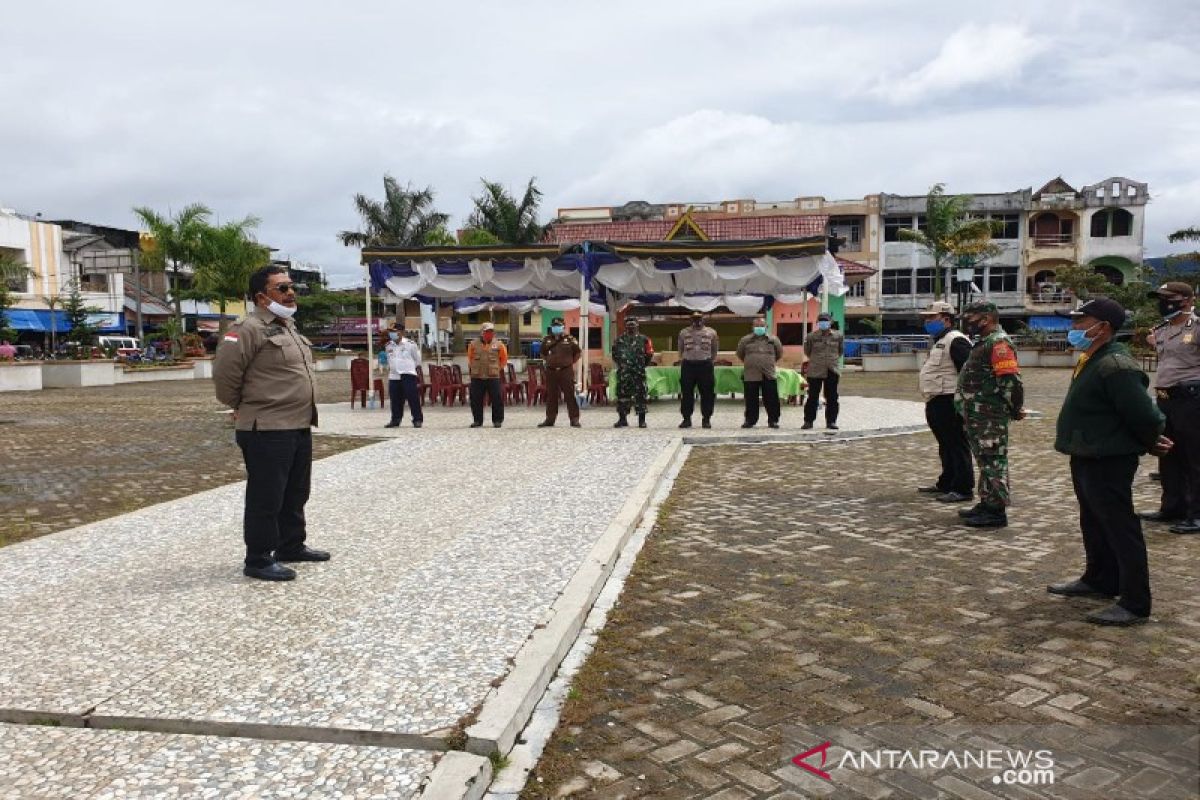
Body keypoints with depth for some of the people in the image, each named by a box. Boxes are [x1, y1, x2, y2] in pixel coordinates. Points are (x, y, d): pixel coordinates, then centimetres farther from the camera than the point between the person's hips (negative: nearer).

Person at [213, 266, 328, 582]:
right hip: (267, 431, -9)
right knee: (265, 499, -1)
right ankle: (258, 561, 10)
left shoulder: (288, 327, 15)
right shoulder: (249, 328, -16)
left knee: (295, 494, 19)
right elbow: (224, 372, -19)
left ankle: (291, 546, 34)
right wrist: (242, 407, -5)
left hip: (299, 427, 10)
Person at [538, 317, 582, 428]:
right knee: (551, 396, 7)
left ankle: (574, 419, 1)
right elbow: (543, 353, 23)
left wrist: (572, 362, 9)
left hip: (566, 371, -3)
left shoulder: (570, 339, 0)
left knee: (570, 396, -3)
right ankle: (549, 419, 14)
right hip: (551, 372, 3)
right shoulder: (547, 339, 8)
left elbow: (578, 352, 12)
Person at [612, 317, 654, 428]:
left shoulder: (643, 339, 5)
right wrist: (620, 364, 9)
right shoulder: (620, 339, 11)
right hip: (623, 372, 2)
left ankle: (642, 419, 6)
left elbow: (649, 354, 7)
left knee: (640, 394, -1)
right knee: (622, 394, 3)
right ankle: (622, 418, 11)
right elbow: (614, 353, 17)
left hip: (638, 372, -2)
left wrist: (643, 365, 4)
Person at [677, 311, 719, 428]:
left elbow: (715, 350, 14)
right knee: (686, 393, 2)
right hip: (688, 365, 1)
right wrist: (682, 361, 13)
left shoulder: (711, 332, 8)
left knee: (707, 393, 0)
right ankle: (686, 418, 11)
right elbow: (681, 349, 18)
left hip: (705, 365, -1)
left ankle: (706, 419, 9)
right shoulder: (684, 332, 10)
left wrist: (711, 361, 10)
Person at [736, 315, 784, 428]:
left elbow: (779, 354, 19)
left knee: (771, 400, 1)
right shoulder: (745, 340, 6)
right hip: (750, 375, 0)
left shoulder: (773, 340, 6)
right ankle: (750, 420, 15)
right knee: (751, 400, 5)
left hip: (768, 375, 0)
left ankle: (773, 420, 11)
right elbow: (740, 354, 19)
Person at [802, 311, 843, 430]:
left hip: (832, 371, 2)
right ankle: (808, 421, 9)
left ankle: (831, 421, 13)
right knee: (813, 396, 2)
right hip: (815, 371, -1)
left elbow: (841, 350, 18)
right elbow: (807, 351, 13)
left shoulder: (838, 336, 3)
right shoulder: (812, 336, -2)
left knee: (832, 397, 5)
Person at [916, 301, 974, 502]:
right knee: (945, 446, 18)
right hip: (937, 403, 11)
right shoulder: (939, 341, 20)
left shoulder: (955, 340, -14)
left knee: (957, 446, -4)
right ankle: (946, 484, 28)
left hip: (949, 403, -11)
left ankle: (963, 489, 1)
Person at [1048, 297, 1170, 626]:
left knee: (1121, 530, -3)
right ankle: (1098, 581, 39)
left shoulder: (1116, 366, -24)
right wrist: (1148, 441, 18)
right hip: (1086, 458, 11)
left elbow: (1144, 416, -24)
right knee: (1094, 525, 23)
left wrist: (1150, 443, -6)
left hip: (1109, 462, -11)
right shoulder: (1090, 361, 9)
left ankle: (1135, 605, 6)